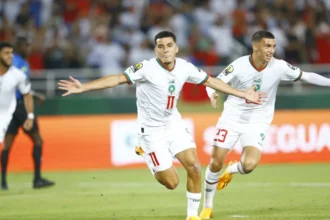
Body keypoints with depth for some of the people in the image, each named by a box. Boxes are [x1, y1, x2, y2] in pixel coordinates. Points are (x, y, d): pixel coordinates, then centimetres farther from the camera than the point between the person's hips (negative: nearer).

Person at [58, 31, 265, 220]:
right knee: (172, 183, -4)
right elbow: (117, 79, -30)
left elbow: (211, 81, 8)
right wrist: (82, 87, -41)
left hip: (174, 125, 5)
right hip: (152, 130, -5)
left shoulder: (185, 67, -6)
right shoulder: (147, 68, -22)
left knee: (194, 167, -11)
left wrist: (243, 94, 12)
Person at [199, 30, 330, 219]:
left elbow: (306, 76, -4)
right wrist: (213, 94, -32)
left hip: (257, 122, 1)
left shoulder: (279, 67, -13)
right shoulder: (239, 66, -17)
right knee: (216, 163, -2)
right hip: (232, 118, -1)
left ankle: (230, 171, 19)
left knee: (249, 165, -19)